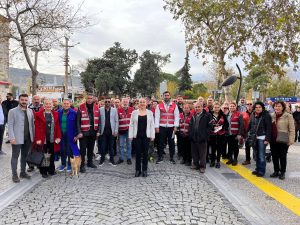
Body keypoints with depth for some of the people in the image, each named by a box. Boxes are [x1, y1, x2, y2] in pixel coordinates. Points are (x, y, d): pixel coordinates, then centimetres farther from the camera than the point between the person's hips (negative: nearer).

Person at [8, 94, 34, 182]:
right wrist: (12, 137, -15)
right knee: (15, 156, 6)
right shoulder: (12, 111, -4)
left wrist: (33, 136, 4)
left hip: (28, 138, 4)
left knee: (25, 156, 14)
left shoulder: (30, 111, 8)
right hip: (17, 138, -4)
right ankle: (14, 175, 15)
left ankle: (23, 172, 27)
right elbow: (10, 125, -8)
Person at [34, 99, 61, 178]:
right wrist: (38, 139, -13)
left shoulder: (55, 114, 6)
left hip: (52, 139, 3)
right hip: (43, 139, -3)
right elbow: (37, 128, -8)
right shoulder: (38, 114, -4)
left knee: (52, 155, 12)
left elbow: (58, 127, 5)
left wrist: (58, 137, -2)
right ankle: (43, 172, 19)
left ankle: (51, 170, 26)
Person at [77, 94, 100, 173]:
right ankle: (82, 165, 11)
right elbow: (78, 121, -8)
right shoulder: (81, 107, -7)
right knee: (83, 149, 1)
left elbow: (98, 120, 8)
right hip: (84, 132, -4)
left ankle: (90, 162, 30)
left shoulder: (96, 107, 5)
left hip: (93, 132, 4)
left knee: (91, 148, 16)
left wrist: (98, 131, 3)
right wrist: (79, 132, -14)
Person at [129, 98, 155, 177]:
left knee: (145, 153, 6)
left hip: (146, 136, 0)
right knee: (138, 153, 5)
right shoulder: (134, 112, 4)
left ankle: (144, 170, 17)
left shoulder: (150, 113, 5)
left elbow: (152, 125, 4)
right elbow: (131, 125, 3)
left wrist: (152, 135, -2)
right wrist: (131, 135, -3)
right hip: (137, 136, 0)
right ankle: (138, 170, 17)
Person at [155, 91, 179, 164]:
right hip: (162, 127, 0)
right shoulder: (159, 105, 5)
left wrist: (176, 126, -6)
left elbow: (176, 116, 2)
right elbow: (157, 117, 2)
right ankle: (160, 157, 15)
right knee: (161, 142, 4)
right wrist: (157, 127, -5)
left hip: (171, 127, 0)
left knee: (171, 142, 6)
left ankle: (172, 158, 18)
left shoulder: (174, 105, 5)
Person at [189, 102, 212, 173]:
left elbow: (209, 126, -7)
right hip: (194, 137, 6)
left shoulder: (207, 115, -4)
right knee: (194, 152, 12)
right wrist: (190, 134, 9)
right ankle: (195, 164, 24)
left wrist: (205, 135, -12)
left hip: (202, 138, -5)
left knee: (202, 153, 1)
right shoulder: (193, 116, 15)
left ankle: (202, 166, 9)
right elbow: (190, 125, 20)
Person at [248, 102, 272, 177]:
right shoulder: (253, 115, 9)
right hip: (254, 138, 6)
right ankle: (257, 169, 23)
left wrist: (267, 139, -15)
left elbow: (269, 128, -11)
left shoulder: (266, 115, -8)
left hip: (262, 138, -5)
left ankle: (261, 171, 7)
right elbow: (250, 126, 14)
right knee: (256, 155, 13)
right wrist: (250, 135, 12)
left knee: (261, 156, -3)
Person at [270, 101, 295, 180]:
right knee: (274, 156, 12)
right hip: (273, 140, 5)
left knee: (282, 157, 5)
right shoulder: (272, 116, 8)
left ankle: (282, 172, 20)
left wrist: (291, 140, -12)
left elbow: (292, 129, -7)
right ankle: (276, 171, 26)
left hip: (283, 141, -4)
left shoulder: (288, 116, -6)